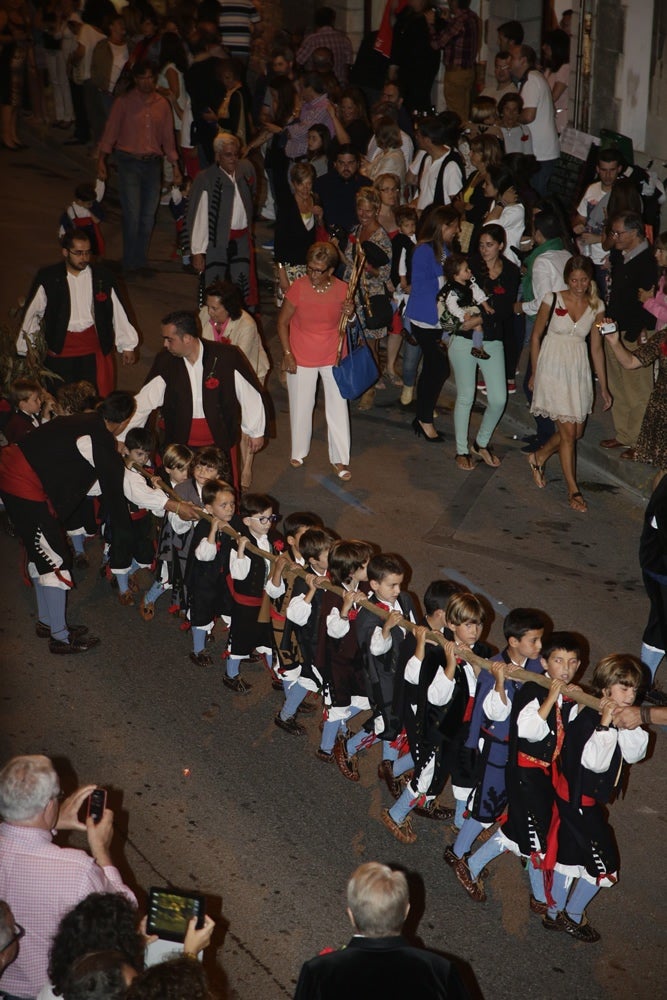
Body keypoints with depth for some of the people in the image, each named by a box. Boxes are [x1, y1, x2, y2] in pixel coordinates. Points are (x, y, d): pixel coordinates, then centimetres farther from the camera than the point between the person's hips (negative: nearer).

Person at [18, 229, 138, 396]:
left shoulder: (103, 276, -1)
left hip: (96, 347, 1)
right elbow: (32, 313, 4)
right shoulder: (47, 278, -5)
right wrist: (26, 348, 9)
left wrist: (127, 345, 9)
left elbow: (118, 312, 6)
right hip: (60, 348, -1)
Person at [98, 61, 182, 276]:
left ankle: (141, 260, 18)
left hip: (153, 163, 4)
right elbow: (110, 131, -1)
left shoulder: (162, 104, 8)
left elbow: (168, 136, 13)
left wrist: (175, 165, 11)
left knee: (148, 215, 6)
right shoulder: (124, 102, -2)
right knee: (132, 215, -8)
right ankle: (130, 263, 4)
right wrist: (101, 160, -7)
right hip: (129, 163, -4)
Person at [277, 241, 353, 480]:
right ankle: (299, 452, 34)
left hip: (333, 357, 1)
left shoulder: (342, 290, -10)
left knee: (338, 407, 4)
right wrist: (287, 354, -9)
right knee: (301, 406, 12)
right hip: (301, 358, -1)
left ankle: (339, 459, 16)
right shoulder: (298, 288, -15)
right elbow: (282, 322, -5)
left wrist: (350, 315, -18)